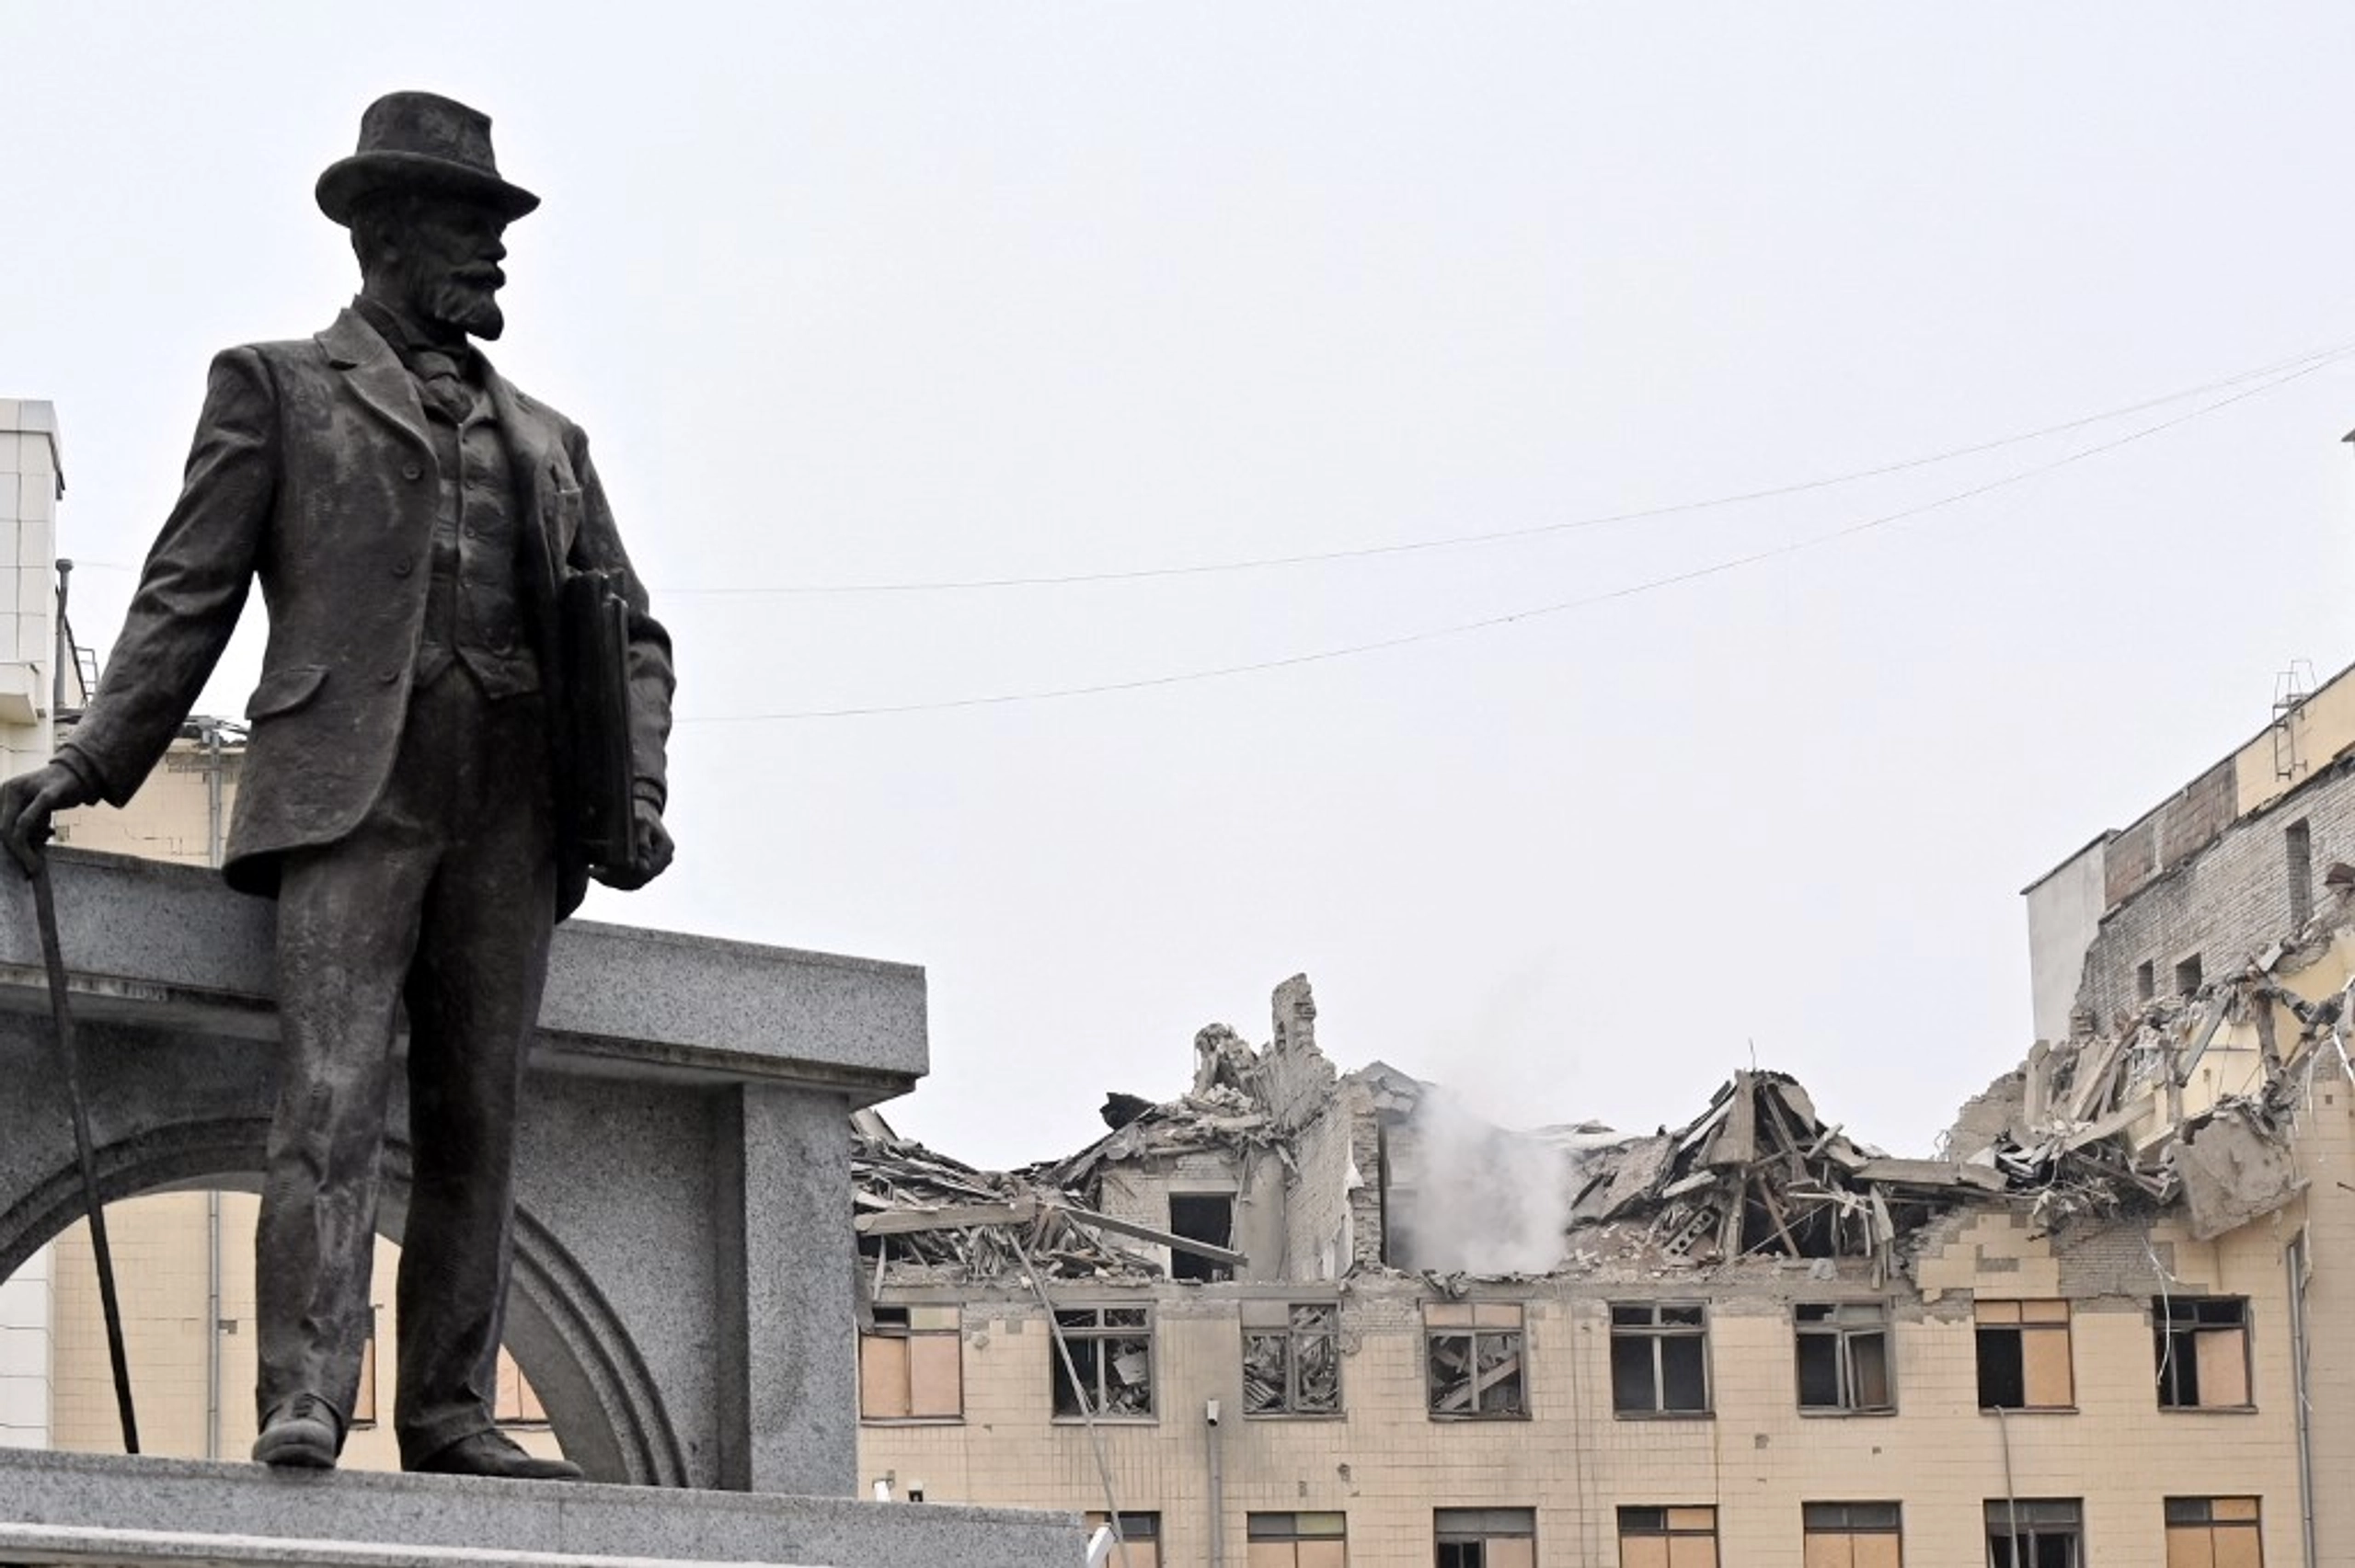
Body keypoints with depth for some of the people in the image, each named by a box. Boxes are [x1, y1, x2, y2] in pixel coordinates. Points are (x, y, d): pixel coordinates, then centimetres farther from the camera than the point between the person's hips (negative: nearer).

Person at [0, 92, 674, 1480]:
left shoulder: (548, 441, 26)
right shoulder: (278, 387, 14)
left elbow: (632, 634, 23)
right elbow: (190, 596, 7)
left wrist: (638, 794, 5)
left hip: (511, 808, 5)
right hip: (353, 790, -4)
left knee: (478, 1120, 0)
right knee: (333, 1097, -17)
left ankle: (452, 1413, 0)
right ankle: (304, 1404, -25)